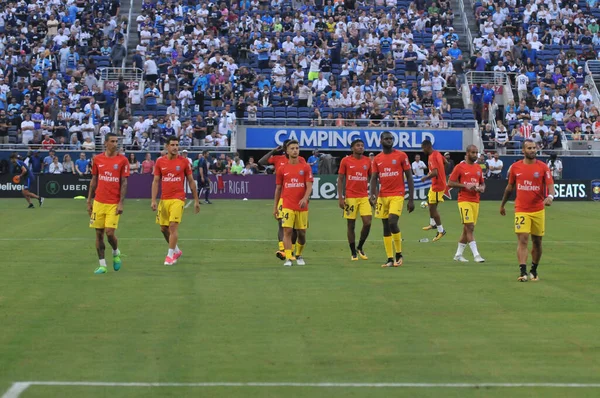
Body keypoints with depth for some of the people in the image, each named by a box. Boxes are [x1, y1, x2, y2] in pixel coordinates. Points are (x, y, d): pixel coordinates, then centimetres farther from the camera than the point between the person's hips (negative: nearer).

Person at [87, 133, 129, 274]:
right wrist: (89, 201, 9)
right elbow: (94, 181, 12)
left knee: (109, 232, -10)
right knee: (99, 233, 2)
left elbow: (124, 183, -5)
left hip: (114, 204, -3)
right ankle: (102, 265, 10)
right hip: (98, 202, 3)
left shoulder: (123, 160, -4)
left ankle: (116, 253, 21)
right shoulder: (97, 159, 5)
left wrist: (121, 203, -11)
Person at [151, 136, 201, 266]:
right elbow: (155, 181, 6)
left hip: (178, 199, -3)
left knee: (173, 226, -14)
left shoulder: (184, 161, -1)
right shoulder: (160, 161, 4)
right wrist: (153, 200, -3)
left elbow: (191, 181, 4)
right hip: (164, 200, 3)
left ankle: (170, 255, -5)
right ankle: (177, 250, 29)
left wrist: (196, 200, 5)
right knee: (164, 228, 8)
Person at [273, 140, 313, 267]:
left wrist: (305, 198, -23)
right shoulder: (282, 169, 5)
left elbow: (309, 186, -4)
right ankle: (288, 258, -12)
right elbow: (278, 188, 11)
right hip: (287, 206, 0)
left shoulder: (305, 167, 2)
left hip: (302, 206, 1)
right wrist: (275, 207, 10)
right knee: (287, 231, -12)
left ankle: (299, 256, 28)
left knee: (302, 233, 7)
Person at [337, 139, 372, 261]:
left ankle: (360, 248, 13)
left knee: (367, 222, -9)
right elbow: (340, 179, 0)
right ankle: (353, 253, 12)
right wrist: (340, 198, -7)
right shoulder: (346, 161, -1)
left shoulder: (367, 161, 7)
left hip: (364, 197, 2)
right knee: (351, 225, 2)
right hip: (350, 198, -2)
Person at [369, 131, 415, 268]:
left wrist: (411, 199, -4)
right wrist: (372, 194, -14)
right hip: (383, 196, 4)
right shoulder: (377, 159, 9)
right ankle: (390, 258, 10)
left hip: (397, 195, -4)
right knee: (386, 227, 4)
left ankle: (399, 254, 0)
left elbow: (409, 177, 0)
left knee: (392, 223, -18)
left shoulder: (401, 156, -1)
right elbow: (374, 178, 6)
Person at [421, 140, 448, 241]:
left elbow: (434, 173, -33)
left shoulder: (432, 157, -23)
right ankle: (433, 224, 39)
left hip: (437, 185, -10)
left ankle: (441, 231, -1)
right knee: (430, 203, 25)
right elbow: (445, 162, 24)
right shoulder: (437, 154, 6)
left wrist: (425, 178, -18)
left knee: (432, 208, -6)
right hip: (438, 183, 10)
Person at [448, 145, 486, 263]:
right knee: (470, 227, -13)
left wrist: (482, 188, 0)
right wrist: (465, 186, -17)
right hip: (464, 201, -7)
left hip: (475, 201, 7)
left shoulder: (478, 168, 14)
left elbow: (482, 183, 23)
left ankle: (458, 254, 19)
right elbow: (450, 182, -6)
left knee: (467, 229, 10)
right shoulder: (460, 167, -4)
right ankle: (476, 255, -14)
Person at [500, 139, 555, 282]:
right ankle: (523, 272, -18)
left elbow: (550, 185, -12)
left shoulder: (543, 167, -2)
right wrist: (502, 204, 22)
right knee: (522, 240, -13)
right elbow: (509, 187, 16)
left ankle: (534, 271, 27)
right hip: (521, 210, -1)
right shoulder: (515, 167, 3)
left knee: (537, 241, 10)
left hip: (538, 210, 1)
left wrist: (550, 196, -33)